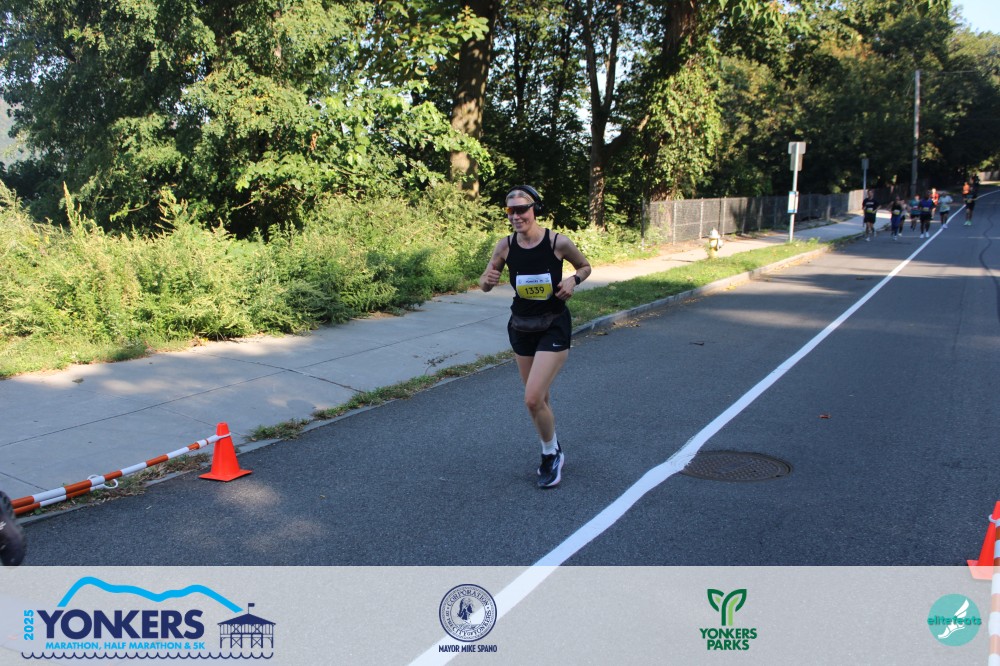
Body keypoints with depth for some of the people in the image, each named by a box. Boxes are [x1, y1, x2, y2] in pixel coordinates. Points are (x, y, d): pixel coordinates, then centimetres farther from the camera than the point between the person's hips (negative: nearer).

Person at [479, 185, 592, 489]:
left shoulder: (558, 242, -14)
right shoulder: (506, 245, -7)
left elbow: (585, 266, 4)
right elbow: (484, 284, 1)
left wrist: (574, 280, -17)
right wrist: (488, 280, -22)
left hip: (554, 327, -4)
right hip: (521, 327, 4)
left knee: (533, 399, -14)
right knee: (539, 398, 16)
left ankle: (550, 455, 12)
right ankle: (553, 451, 39)